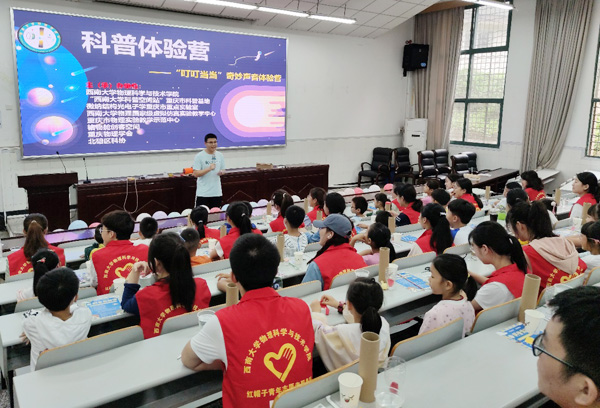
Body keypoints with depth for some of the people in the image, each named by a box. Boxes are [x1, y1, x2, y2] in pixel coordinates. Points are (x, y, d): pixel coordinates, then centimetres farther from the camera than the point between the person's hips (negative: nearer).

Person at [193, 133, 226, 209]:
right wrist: (209, 168, -23)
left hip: (217, 192, 4)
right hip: (202, 193, -4)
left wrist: (221, 172, -8)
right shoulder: (199, 156, -7)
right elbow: (195, 174, -12)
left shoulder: (220, 155, 6)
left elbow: (223, 170, 16)